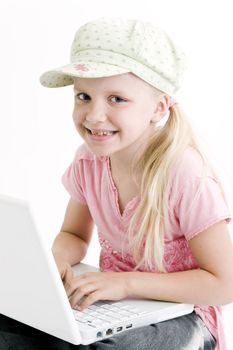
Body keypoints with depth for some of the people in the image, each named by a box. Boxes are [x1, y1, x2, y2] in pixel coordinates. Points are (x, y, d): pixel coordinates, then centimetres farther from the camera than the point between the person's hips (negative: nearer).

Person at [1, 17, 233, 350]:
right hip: (112, 298, 5)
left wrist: (126, 282, -25)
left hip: (180, 312, -5)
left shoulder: (185, 176, -24)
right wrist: (57, 259, -14)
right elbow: (74, 235, 10)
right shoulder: (89, 159, -6)